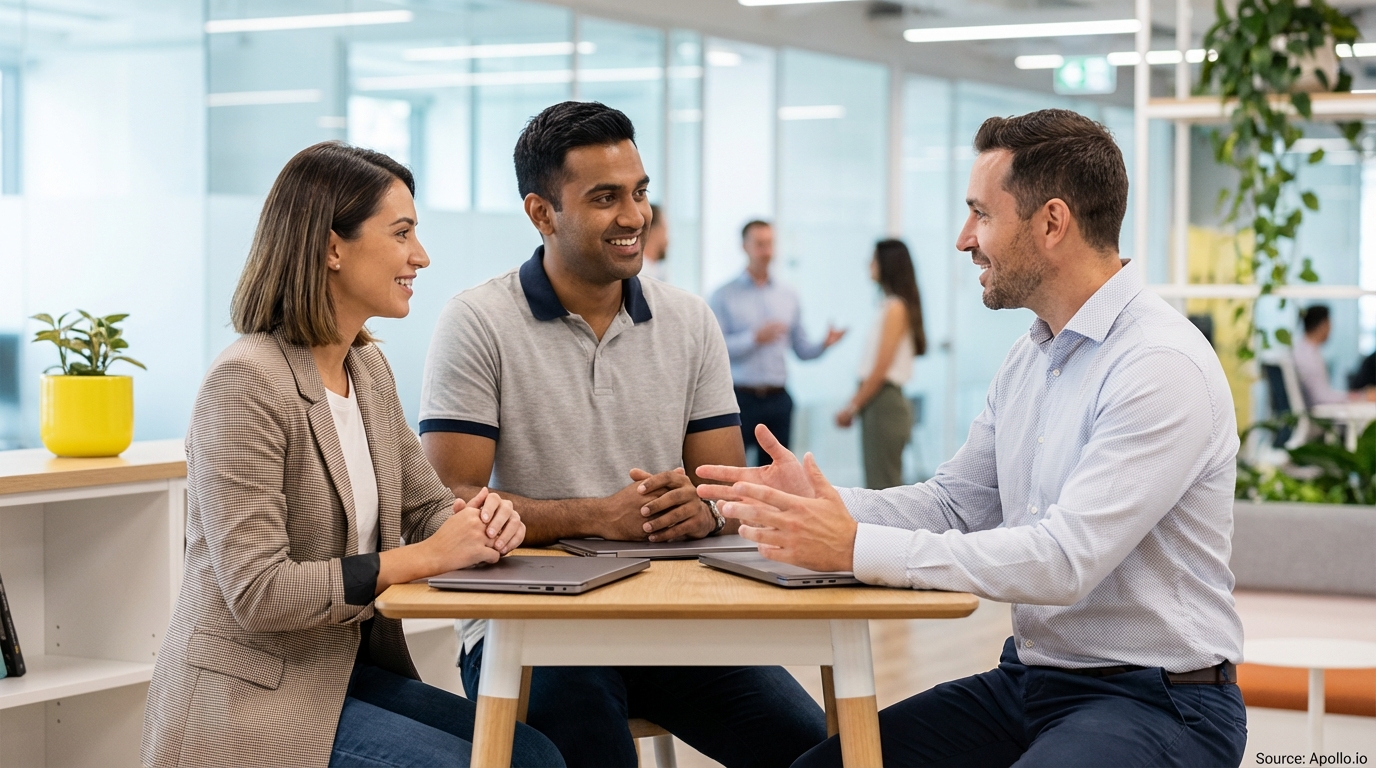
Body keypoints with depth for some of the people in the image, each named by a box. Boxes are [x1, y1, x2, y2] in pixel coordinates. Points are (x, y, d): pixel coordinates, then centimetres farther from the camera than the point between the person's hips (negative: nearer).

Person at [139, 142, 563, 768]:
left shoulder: (367, 367, 9)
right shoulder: (246, 382, -19)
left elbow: (427, 508, 14)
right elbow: (258, 592, -23)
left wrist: (483, 521, -11)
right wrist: (428, 556, -21)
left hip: (350, 665, 8)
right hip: (250, 697, -8)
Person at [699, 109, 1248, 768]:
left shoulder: (1165, 367, -19)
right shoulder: (1028, 357, 12)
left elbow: (1066, 560, -26)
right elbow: (955, 503, 14)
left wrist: (858, 547, -25)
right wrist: (823, 502, -3)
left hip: (1154, 702, -8)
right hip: (1027, 681, 9)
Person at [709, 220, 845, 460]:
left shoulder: (789, 296, 13)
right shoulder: (724, 296, 0)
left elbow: (802, 349, 11)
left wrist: (824, 344, -9)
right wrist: (755, 338, -20)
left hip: (777, 399, 4)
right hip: (741, 397, -4)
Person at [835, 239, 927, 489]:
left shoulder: (895, 308, -11)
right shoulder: (891, 306, 16)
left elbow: (880, 370, -15)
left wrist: (853, 406, -9)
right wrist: (854, 403, 15)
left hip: (884, 403, -9)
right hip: (882, 402, 9)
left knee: (883, 485, -8)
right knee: (882, 485, 9)